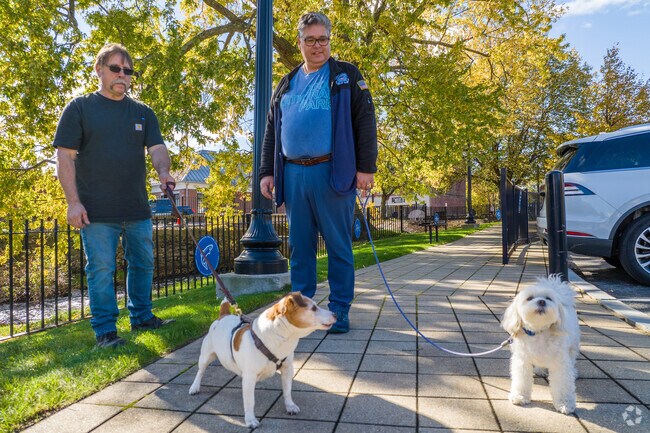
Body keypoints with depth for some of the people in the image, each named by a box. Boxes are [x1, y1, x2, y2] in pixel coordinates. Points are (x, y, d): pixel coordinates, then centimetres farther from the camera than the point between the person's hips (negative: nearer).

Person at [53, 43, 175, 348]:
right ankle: (105, 330, 13)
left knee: (143, 264, 13)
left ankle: (141, 316, 29)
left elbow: (157, 148, 3)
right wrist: (73, 201, -10)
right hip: (97, 211, -4)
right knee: (101, 270, 0)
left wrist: (163, 172, -20)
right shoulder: (80, 108, 3)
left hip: (138, 209, 4)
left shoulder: (143, 112, 13)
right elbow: (65, 157, -2)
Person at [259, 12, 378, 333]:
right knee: (299, 246, 9)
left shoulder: (346, 76, 7)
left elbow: (365, 122, -1)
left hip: (333, 173, -4)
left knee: (338, 246, 2)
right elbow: (271, 132, 20)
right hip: (293, 175, 4)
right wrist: (267, 172, 11)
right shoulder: (286, 84, 20)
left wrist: (366, 167, -10)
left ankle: (339, 310, 12)